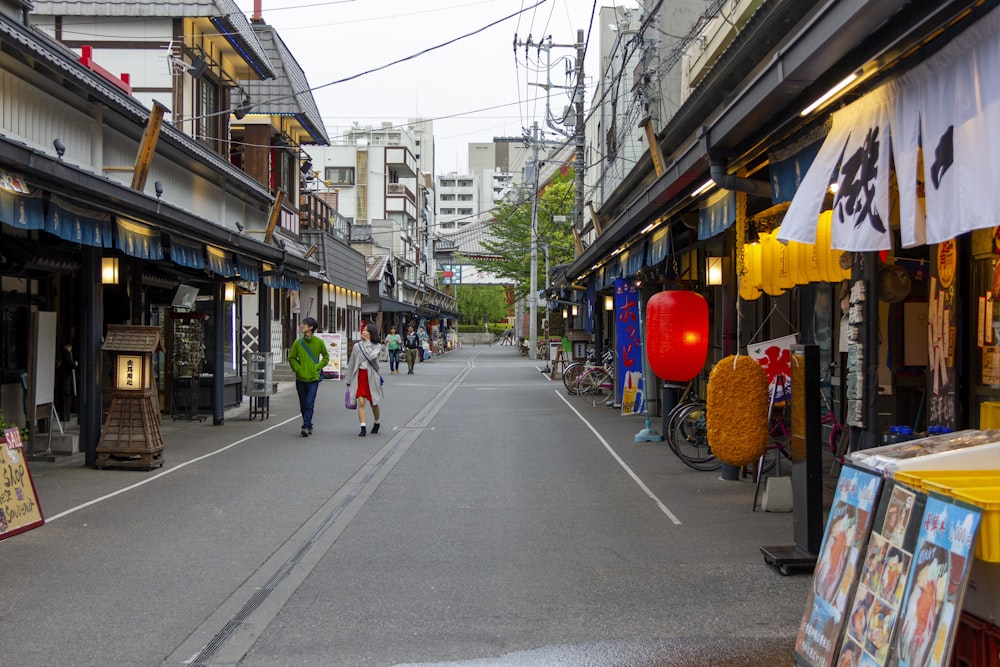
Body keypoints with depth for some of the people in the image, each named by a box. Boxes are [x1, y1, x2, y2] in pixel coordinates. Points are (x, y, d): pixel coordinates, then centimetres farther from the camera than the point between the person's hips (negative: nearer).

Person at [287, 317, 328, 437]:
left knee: (309, 404, -12)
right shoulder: (298, 342, 0)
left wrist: (318, 367, -2)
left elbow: (326, 357, 10)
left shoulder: (319, 342, -2)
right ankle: (308, 426, 23)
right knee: (303, 405, 10)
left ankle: (306, 426, -12)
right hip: (300, 378, 3)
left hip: (313, 378, -3)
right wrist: (297, 368, -3)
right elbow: (291, 358, 11)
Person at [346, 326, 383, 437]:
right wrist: (349, 380, 13)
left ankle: (376, 423, 33)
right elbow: (351, 363, 11)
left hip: (371, 376, -1)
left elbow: (371, 356, -23)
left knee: (373, 403, 10)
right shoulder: (357, 346, 4)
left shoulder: (377, 346, -2)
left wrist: (367, 342, -14)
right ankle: (363, 428, -11)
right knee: (361, 402, -10)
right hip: (360, 376, 1)